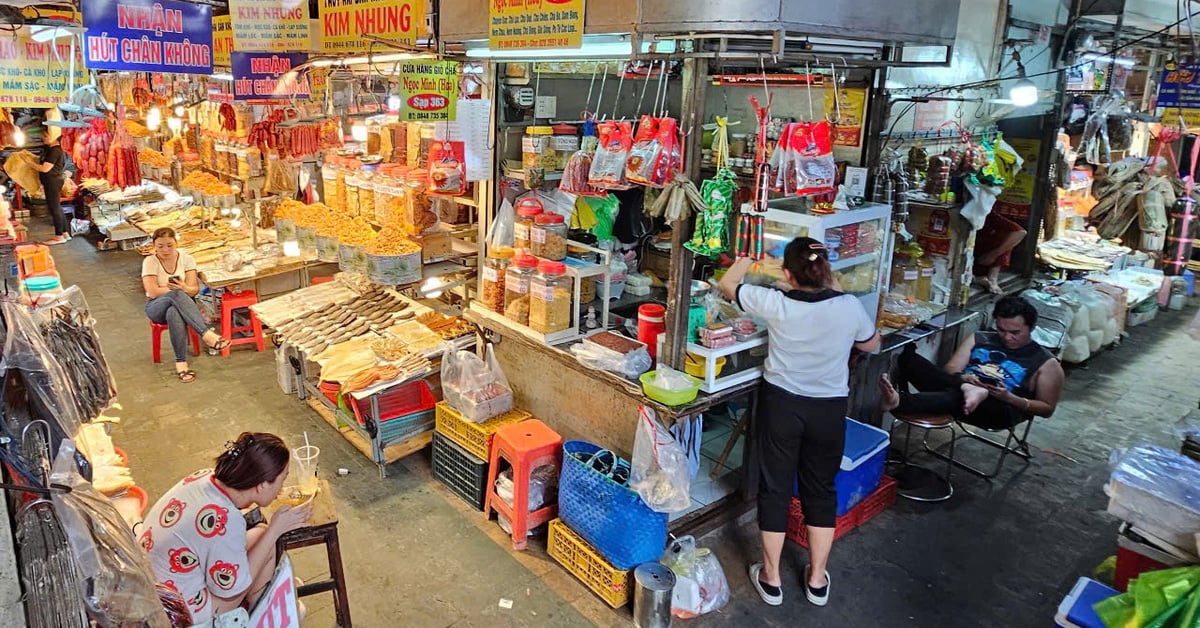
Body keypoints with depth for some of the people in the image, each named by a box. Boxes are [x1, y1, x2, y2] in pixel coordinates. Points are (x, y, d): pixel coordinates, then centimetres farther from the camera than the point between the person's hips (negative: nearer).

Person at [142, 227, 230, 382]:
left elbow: (193, 290, -5)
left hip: (180, 304, 2)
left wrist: (184, 288, -28)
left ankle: (181, 363, -41)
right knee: (176, 295, -38)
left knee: (174, 313, -39)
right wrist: (179, 289, -15)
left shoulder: (186, 259, 1)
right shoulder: (149, 262, -3)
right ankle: (207, 335, -51)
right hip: (157, 307, -1)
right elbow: (153, 292, -13)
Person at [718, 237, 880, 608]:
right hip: (829, 409, 2)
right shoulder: (849, 307, -11)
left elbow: (726, 286, 0)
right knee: (820, 490, 17)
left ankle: (771, 578, 23)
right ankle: (817, 579, 28)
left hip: (781, 405, -2)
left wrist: (748, 258, 16)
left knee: (775, 487, 11)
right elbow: (871, 345, 10)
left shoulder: (776, 303, -17)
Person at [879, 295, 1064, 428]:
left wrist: (1010, 398, -10)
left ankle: (900, 401, -62)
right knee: (908, 358, -20)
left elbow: (1047, 408, 8)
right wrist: (962, 380, -10)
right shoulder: (979, 339, 20)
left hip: (999, 409, -5)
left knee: (958, 398, -42)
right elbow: (950, 369, 15)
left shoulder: (1046, 363, 9)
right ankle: (966, 390, -36)